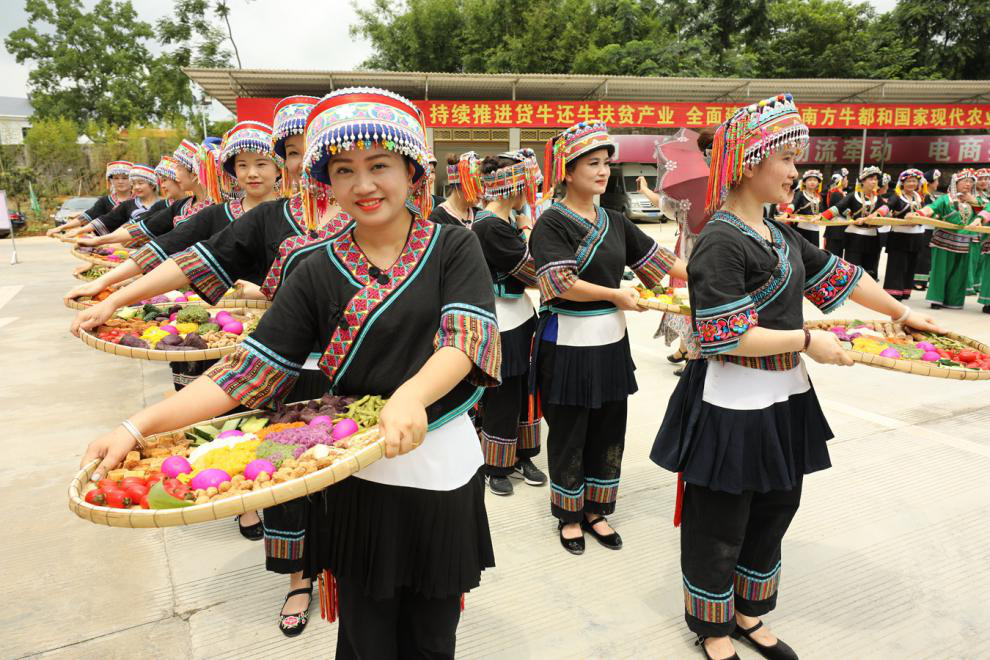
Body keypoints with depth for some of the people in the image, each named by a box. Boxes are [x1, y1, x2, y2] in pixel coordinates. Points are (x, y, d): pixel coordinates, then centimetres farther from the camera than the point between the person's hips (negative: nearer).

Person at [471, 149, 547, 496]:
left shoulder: (506, 220, 8)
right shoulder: (490, 226, -22)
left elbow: (526, 273, 9)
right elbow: (534, 271, -20)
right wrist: (528, 230, -7)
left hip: (520, 314, 9)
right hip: (500, 323, -9)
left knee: (523, 389, 17)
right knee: (502, 395, 5)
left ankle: (521, 456, 32)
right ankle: (496, 467, 23)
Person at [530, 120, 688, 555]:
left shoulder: (615, 222, 9)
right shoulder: (552, 223, -11)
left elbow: (657, 258, 9)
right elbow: (560, 283, -22)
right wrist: (616, 295, -15)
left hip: (611, 342, 6)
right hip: (568, 345, -6)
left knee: (608, 433, 14)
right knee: (569, 436, 8)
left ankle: (595, 511, 33)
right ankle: (569, 516, 28)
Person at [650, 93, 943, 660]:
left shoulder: (779, 235, 9)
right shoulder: (720, 242, -20)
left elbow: (837, 274, 20)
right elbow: (725, 337, -25)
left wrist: (901, 312, 24)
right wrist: (807, 341, -17)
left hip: (783, 399, 9)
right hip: (734, 406, -9)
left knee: (773, 513, 22)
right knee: (719, 527, 9)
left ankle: (749, 614, 43)